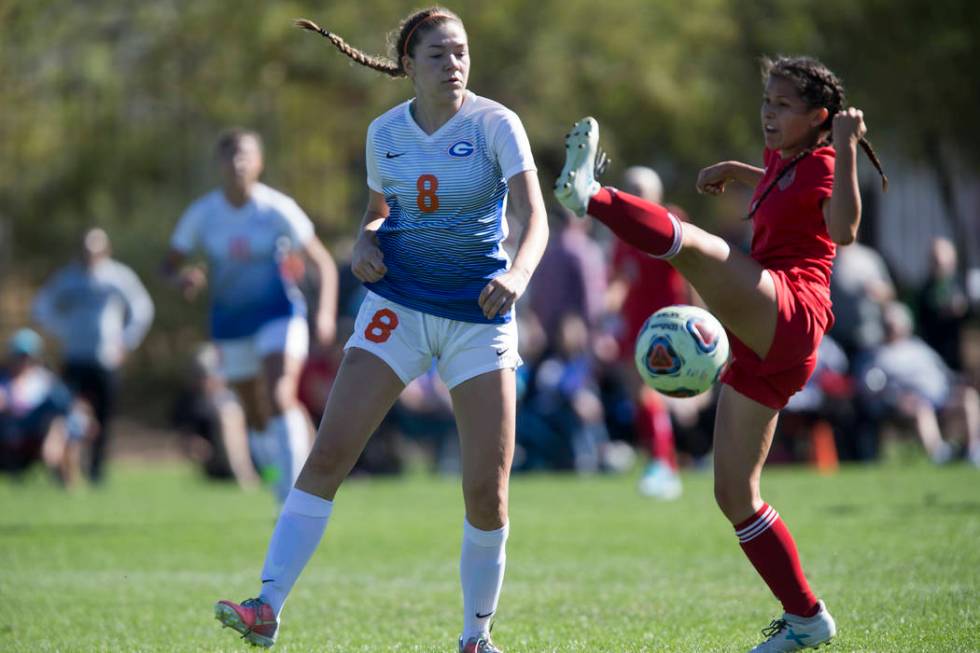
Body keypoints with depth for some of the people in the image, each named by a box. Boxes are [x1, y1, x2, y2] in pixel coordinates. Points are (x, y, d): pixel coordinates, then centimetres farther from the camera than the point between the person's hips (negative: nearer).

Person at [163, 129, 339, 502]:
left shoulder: (277, 208, -11)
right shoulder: (202, 214, -6)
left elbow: (323, 263, -6)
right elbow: (170, 265, 1)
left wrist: (326, 313, -21)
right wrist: (183, 278, -24)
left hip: (279, 314, -3)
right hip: (231, 325, 3)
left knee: (281, 397, -25)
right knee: (257, 419, 10)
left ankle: (295, 495, -25)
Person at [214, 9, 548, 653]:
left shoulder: (495, 123, -9)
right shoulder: (385, 132, 2)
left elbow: (535, 218, -18)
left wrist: (518, 273, -38)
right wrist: (365, 243, -4)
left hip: (480, 315, -2)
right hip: (398, 304, 2)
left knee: (487, 490, -5)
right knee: (328, 455, -11)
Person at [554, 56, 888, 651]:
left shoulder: (821, 165, -4)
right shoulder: (781, 161, 22)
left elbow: (842, 230, -27)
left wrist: (848, 150, -30)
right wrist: (738, 172, 36)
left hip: (788, 316, -10)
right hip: (761, 347, 10)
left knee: (691, 243, -32)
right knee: (735, 496, 9)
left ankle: (591, 195, -51)